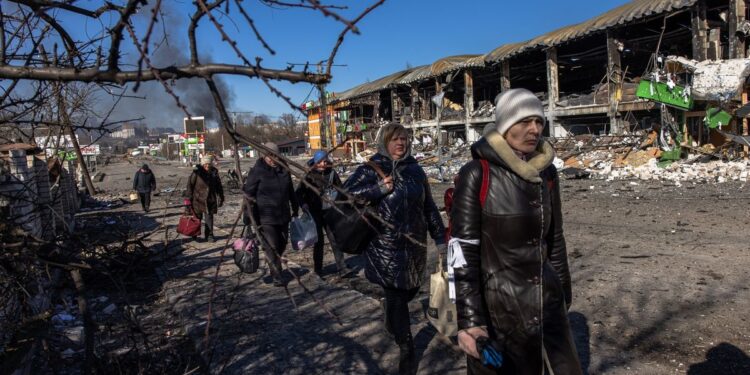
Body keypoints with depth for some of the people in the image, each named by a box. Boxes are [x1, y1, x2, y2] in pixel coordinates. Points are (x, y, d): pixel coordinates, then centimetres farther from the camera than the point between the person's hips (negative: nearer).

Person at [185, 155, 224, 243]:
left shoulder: (214, 172, 2)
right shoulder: (197, 172, -9)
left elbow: (219, 186, 11)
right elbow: (190, 185, -6)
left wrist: (221, 198, 11)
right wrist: (188, 198, -9)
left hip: (210, 200, 2)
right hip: (198, 199, -2)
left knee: (209, 217, 3)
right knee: (197, 217, 6)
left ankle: (209, 235, 12)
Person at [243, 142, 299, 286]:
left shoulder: (284, 171, 8)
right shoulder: (257, 172, -9)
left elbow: (291, 192, 19)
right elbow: (248, 194, -10)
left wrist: (295, 209, 22)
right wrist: (251, 217, -13)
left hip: (283, 216, 6)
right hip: (266, 217, -6)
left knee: (282, 244, 15)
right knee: (272, 247, -7)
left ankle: (275, 268, 37)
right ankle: (276, 276, 2)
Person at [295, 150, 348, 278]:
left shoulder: (332, 173, 2)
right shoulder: (310, 176, -4)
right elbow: (299, 193, -1)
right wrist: (304, 205, -15)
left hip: (329, 211, 1)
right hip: (315, 213, -1)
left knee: (335, 239, -5)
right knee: (319, 241, 6)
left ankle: (341, 269, -2)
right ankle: (318, 270, 20)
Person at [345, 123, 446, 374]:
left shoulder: (415, 169, 7)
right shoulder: (372, 168, -6)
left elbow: (429, 207, 11)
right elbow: (345, 193, -13)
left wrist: (440, 238, 10)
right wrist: (379, 189, -21)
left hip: (414, 243, 5)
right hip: (385, 245, -4)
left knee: (410, 288, 15)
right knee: (396, 294, 1)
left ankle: (391, 322, 49)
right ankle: (406, 350, 16)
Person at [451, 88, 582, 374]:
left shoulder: (547, 172, 4)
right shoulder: (477, 174, -14)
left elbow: (554, 239, 13)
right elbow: (463, 250, -16)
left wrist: (564, 294, 17)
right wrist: (469, 320, -19)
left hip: (547, 303, 5)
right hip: (497, 307, -5)